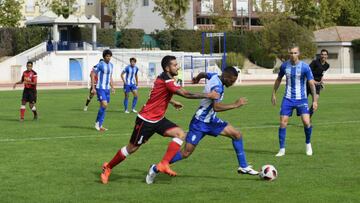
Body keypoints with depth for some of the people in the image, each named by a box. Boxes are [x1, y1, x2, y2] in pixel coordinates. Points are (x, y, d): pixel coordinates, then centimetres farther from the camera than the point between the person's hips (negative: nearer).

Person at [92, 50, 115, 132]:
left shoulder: (111, 65, 11)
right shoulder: (100, 65, -11)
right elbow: (93, 75, -9)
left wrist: (112, 87, 17)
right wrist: (93, 88, -13)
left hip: (107, 88, 7)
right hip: (100, 88, -7)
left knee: (104, 106, 7)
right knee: (104, 104, -20)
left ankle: (100, 125, 15)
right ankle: (97, 122, -6)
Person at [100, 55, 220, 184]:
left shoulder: (164, 78, 6)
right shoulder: (166, 80, -23)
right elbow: (185, 94, -30)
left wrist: (173, 102, 25)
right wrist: (207, 95, -26)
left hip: (158, 119, 9)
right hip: (146, 120, -9)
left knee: (180, 134, -9)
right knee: (132, 148, 2)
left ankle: (163, 164, -11)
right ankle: (108, 168, 20)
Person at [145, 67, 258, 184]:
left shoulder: (215, 76, 1)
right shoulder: (217, 86, -26)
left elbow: (203, 74, 23)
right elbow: (216, 107, -39)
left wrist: (197, 78, 46)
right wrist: (235, 105, -33)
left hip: (211, 120, 10)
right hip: (200, 123, -10)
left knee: (237, 135, 3)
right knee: (186, 153, -10)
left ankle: (243, 167, 13)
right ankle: (156, 169, 2)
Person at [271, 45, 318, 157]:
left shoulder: (304, 67, -11)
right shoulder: (284, 66, -1)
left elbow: (311, 83, -8)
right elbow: (278, 79, 16)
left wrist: (315, 100, -13)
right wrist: (274, 94, 16)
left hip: (301, 99, -2)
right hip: (288, 99, 2)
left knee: (306, 122, -15)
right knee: (283, 123, -6)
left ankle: (308, 144, 12)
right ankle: (282, 149, 5)